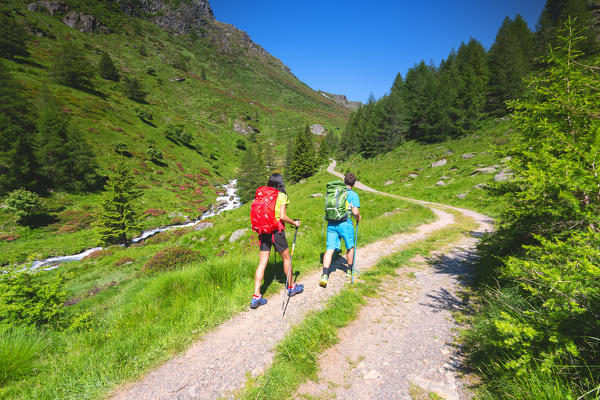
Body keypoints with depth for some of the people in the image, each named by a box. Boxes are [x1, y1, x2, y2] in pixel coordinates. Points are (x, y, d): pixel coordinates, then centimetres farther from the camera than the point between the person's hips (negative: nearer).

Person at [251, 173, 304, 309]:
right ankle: (291, 287, 31)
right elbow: (283, 216, -15)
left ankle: (256, 297, 5)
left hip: (263, 232, 5)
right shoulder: (282, 196, -6)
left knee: (262, 263, 6)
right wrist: (295, 223, 0)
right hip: (276, 231, -4)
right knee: (286, 258, 15)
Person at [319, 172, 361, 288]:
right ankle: (350, 270, 36)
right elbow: (355, 212, -12)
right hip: (345, 224, -3)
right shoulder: (353, 194, -4)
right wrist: (358, 218, 8)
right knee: (350, 247, 19)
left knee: (330, 249, 2)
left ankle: (325, 275, -8)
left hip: (331, 224, 3)